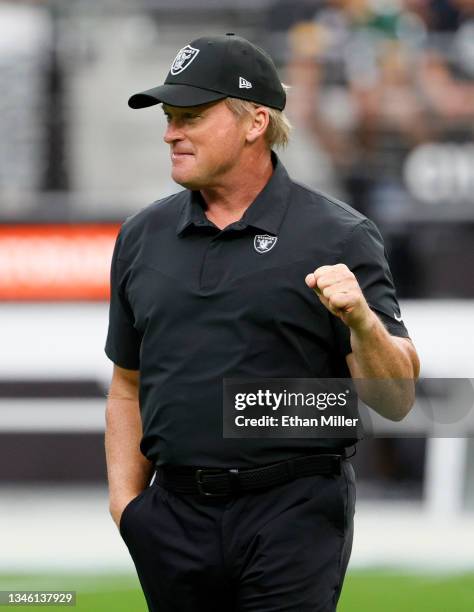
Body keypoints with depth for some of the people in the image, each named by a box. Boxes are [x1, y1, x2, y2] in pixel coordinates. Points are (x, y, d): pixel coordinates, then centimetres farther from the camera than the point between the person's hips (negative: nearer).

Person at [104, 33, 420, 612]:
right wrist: (125, 500, 6)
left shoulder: (338, 237, -2)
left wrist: (363, 321, -24)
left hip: (294, 518, -4)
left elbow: (395, 401, -6)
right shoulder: (142, 237, 11)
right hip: (177, 516, 4)